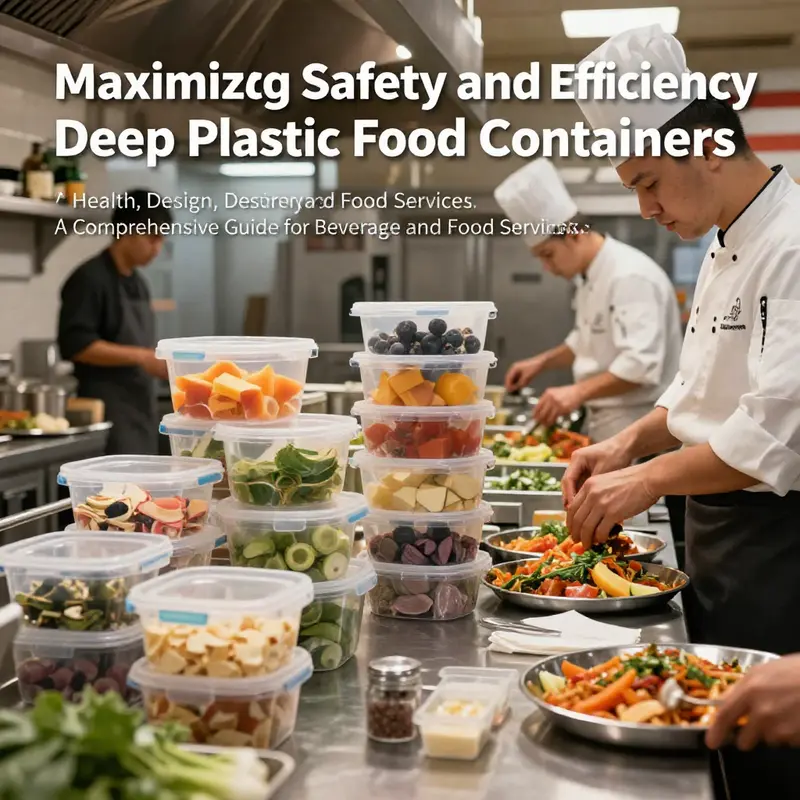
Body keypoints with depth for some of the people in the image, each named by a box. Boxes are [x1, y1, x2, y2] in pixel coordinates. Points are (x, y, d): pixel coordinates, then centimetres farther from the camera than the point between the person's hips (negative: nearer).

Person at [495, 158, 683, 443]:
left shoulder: (630, 276, -21)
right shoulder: (592, 276, 11)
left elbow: (641, 365, -30)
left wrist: (578, 391, -37)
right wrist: (542, 362, 11)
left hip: (632, 427, -9)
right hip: (601, 421, 9)